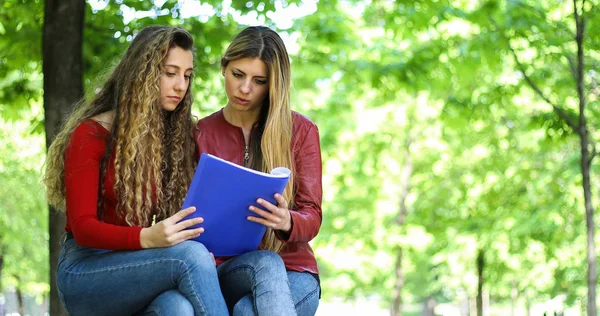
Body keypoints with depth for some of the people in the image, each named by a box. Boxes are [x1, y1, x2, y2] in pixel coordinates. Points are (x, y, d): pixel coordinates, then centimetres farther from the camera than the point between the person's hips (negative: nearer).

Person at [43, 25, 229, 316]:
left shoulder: (180, 136, 8)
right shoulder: (92, 135, -6)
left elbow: (177, 223, 7)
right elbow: (82, 227, -13)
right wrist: (146, 238, -32)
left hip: (141, 266, 4)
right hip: (85, 270, -4)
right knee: (189, 255, -32)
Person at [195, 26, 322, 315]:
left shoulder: (301, 132, 6)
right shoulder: (202, 134, 9)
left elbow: (312, 218, 1)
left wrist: (287, 222, -25)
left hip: (293, 272, -1)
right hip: (226, 269, 1)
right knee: (265, 262, -38)